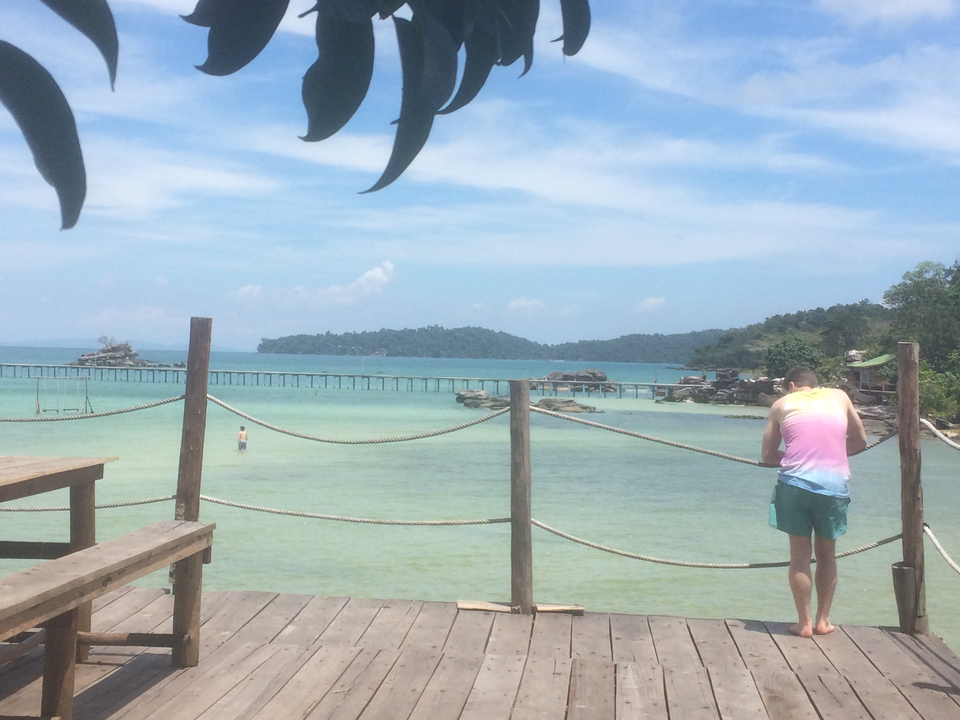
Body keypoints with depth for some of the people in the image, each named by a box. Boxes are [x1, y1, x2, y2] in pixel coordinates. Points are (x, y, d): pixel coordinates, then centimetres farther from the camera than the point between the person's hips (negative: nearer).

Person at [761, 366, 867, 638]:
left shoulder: (782, 404, 10)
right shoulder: (839, 397, 14)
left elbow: (767, 455, 13)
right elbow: (859, 441, 23)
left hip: (795, 482, -1)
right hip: (834, 483, 2)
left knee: (800, 554, 9)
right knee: (827, 553, 17)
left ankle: (804, 623, 12)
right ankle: (823, 620, 22)